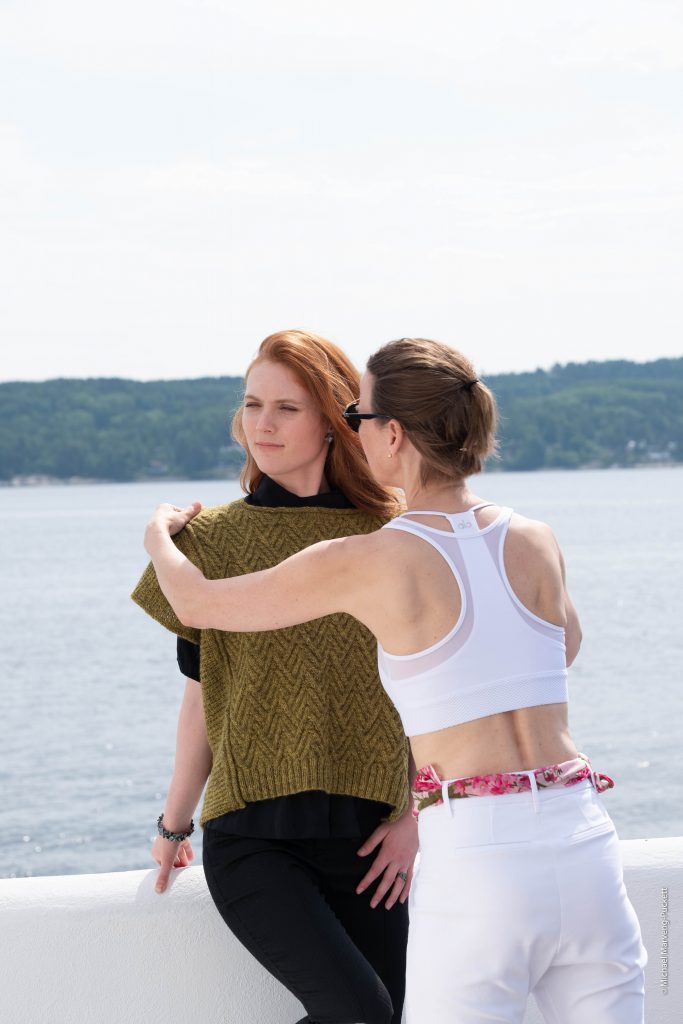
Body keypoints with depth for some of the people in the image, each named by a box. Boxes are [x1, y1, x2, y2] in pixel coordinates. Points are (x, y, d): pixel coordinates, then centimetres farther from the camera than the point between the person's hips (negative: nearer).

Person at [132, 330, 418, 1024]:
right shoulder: (215, 538, 4)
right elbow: (202, 700, 10)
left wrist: (416, 818, -1)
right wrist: (174, 825, 13)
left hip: (364, 836, 3)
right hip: (251, 838, -2)